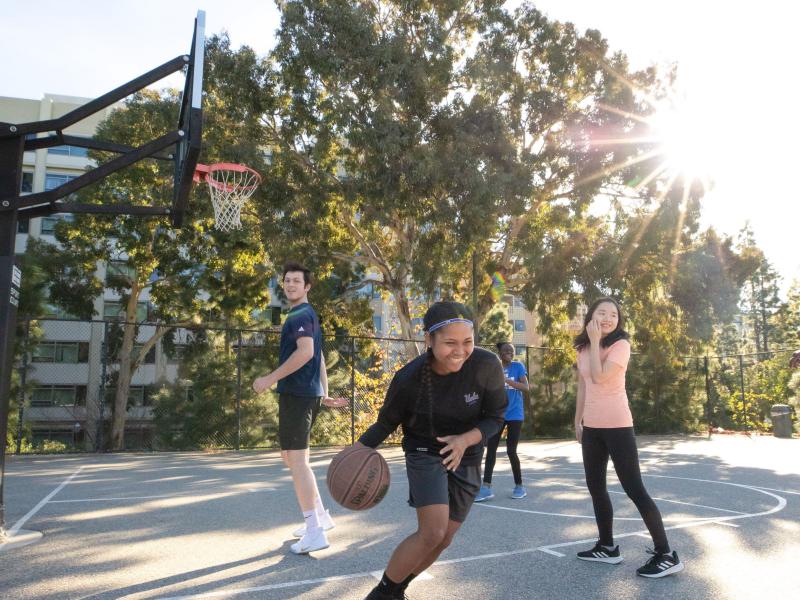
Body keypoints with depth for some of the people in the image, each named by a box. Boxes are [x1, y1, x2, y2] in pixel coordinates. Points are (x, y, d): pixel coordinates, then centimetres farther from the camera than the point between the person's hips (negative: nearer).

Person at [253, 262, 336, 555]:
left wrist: (269, 379, -20)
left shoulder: (300, 315, -10)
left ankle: (315, 532, -5)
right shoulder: (308, 315, 21)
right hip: (309, 393, 10)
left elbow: (305, 352, -24)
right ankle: (320, 515, 24)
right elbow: (318, 356, 24)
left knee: (296, 459, -8)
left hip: (297, 393, -10)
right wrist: (324, 392, 23)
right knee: (291, 456, 18)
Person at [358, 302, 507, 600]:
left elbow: (495, 417, -11)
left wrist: (465, 440, -30)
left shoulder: (487, 365, -23)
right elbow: (386, 422, -9)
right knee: (432, 533, -21)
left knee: (443, 540, 9)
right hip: (425, 453, -3)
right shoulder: (408, 378, -23)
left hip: (466, 459, 3)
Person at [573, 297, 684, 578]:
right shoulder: (583, 349, 8)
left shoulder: (620, 345, -10)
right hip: (591, 426, 7)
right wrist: (578, 421, 15)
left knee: (634, 489, -6)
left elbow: (599, 377, -23)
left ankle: (666, 554, 4)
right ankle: (607, 547, 27)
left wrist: (595, 341, -16)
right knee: (595, 487, 13)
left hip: (617, 425, -7)